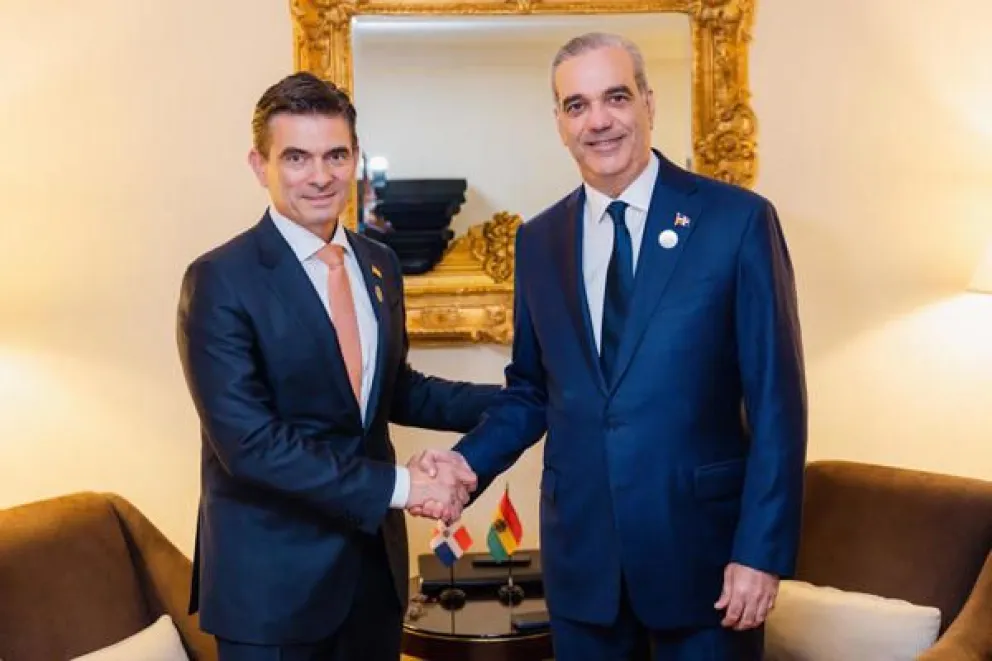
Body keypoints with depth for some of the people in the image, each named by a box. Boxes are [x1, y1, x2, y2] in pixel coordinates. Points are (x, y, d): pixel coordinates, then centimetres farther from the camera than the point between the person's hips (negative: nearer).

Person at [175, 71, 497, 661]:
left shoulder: (381, 264, 6)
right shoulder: (221, 281, -15)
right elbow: (247, 440, -22)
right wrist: (397, 485, -22)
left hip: (376, 557, 6)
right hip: (271, 574, -6)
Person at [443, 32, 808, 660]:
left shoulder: (738, 219, -7)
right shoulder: (539, 239, 6)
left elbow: (776, 401, -8)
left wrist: (762, 551, -12)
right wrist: (467, 463, -5)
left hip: (701, 542, -3)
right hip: (579, 547, 4)